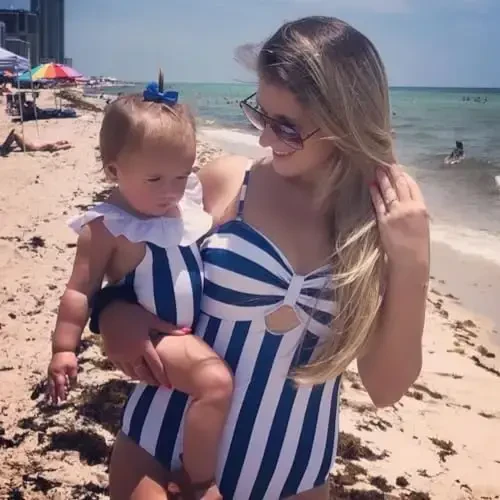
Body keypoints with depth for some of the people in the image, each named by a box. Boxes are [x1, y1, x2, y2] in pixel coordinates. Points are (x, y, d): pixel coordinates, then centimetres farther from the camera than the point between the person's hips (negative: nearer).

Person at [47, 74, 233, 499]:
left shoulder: (188, 202, 3)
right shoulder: (108, 227, -17)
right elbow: (81, 290, -12)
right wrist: (64, 348, -13)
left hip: (197, 328, 9)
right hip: (147, 337, -8)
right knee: (216, 381, -28)